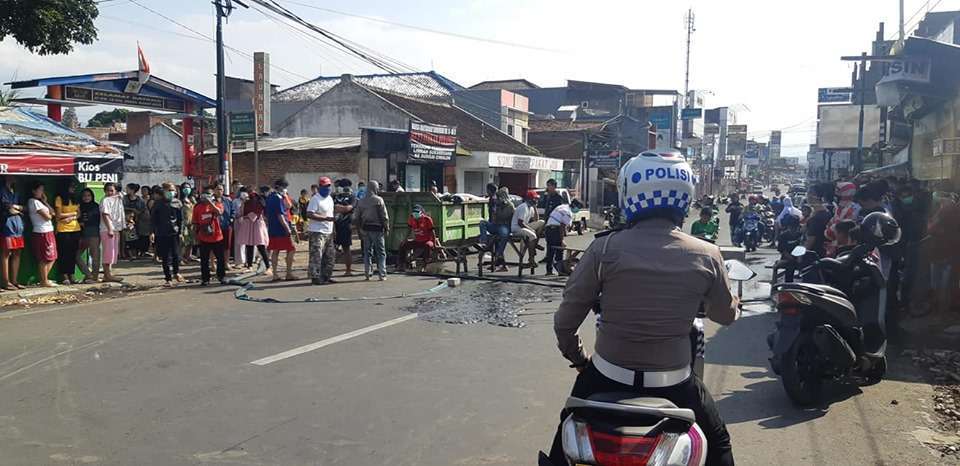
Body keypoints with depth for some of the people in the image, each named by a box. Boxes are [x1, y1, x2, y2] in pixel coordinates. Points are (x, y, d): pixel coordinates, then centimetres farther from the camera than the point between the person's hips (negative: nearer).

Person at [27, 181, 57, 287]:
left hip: (48, 232, 9)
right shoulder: (34, 202, -9)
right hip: (42, 233, -9)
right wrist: (49, 215, 8)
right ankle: (44, 281, 1)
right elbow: (47, 216, -14)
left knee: (51, 257, 12)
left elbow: (52, 213, 13)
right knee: (45, 258, -4)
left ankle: (43, 278, 19)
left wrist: (45, 202, 8)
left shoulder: (39, 202, 20)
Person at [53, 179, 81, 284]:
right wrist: (73, 213, 0)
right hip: (63, 230, -5)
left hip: (75, 229, 5)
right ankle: (64, 277, 2)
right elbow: (59, 215, -7)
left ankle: (71, 276, 10)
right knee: (64, 254, -2)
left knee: (73, 254, 5)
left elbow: (79, 214, 10)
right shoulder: (59, 198, -2)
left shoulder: (75, 199, 15)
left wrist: (70, 218, -9)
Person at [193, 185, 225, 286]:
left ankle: (222, 277, 22)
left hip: (217, 237, -1)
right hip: (204, 239, 1)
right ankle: (205, 279, 15)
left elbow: (219, 212, -25)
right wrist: (196, 237, 4)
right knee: (204, 261, 5)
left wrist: (210, 202, -26)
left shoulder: (217, 204, -1)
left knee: (221, 259, 7)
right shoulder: (198, 207, 3)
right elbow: (195, 224, 6)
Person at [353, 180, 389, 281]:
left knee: (367, 252, 12)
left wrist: (359, 229, 16)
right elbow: (384, 216, -9)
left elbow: (356, 218, 8)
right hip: (377, 228, -4)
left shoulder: (360, 201, 7)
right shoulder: (378, 200, -8)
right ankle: (382, 274, -1)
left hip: (365, 229, 5)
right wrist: (387, 227, 1)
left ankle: (367, 273, 13)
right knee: (380, 252, 2)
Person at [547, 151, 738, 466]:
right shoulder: (707, 256, -9)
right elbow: (727, 316, 8)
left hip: (607, 378, -1)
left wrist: (577, 358, 12)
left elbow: (565, 321, -8)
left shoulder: (605, 249, -14)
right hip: (672, 384, 1)